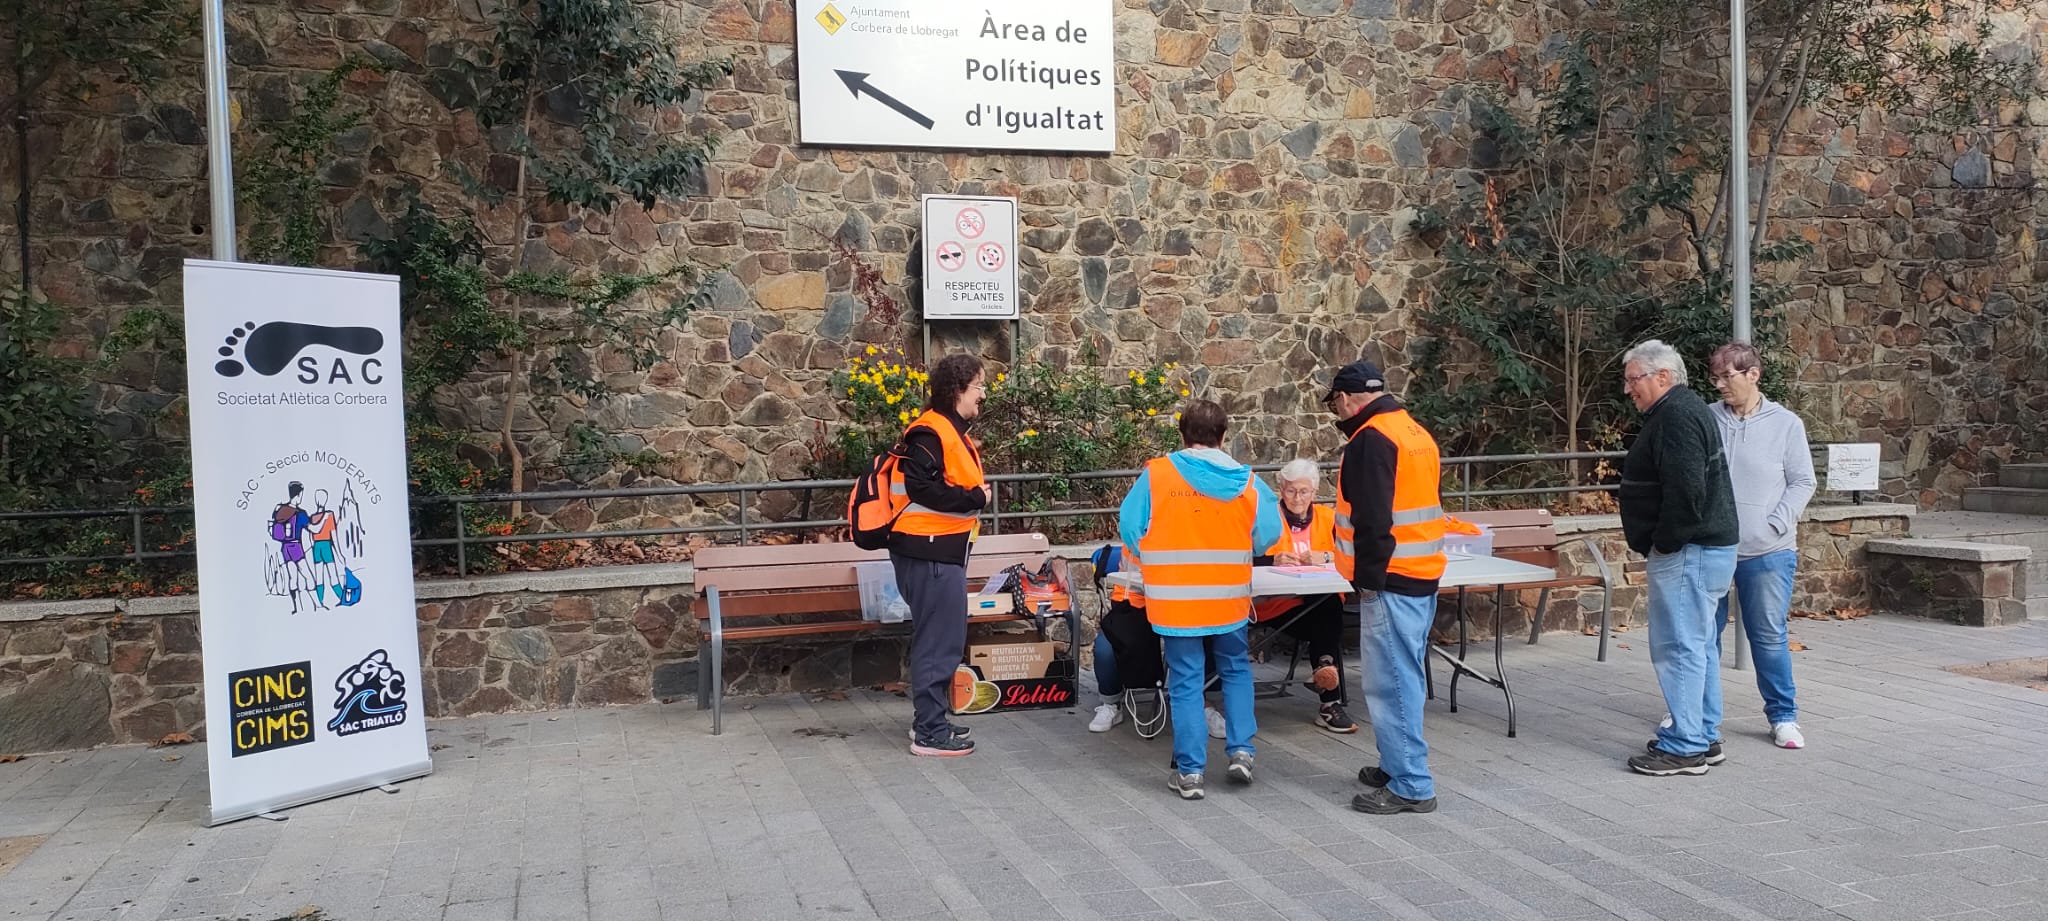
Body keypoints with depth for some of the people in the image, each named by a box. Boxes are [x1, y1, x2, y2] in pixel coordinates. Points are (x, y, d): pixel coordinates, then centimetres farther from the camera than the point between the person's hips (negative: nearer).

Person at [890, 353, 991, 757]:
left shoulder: (953, 431, 17)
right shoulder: (930, 431, -16)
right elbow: (922, 488, -25)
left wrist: (974, 494, 3)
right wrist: (975, 498, -17)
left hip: (943, 550, 11)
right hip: (928, 551, -11)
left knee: (941, 639, 16)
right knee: (939, 641, -5)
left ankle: (930, 720, 26)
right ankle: (929, 732, 3)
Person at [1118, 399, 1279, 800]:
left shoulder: (1156, 474, -9)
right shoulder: (1246, 481, -4)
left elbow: (1130, 527, -5)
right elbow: (1268, 534, 3)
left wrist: (1146, 563, 14)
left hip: (1174, 598, -1)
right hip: (1228, 598, 2)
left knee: (1186, 681, 7)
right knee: (1236, 671, 22)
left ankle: (1190, 771, 10)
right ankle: (1240, 750, 17)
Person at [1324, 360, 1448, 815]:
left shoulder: (1371, 440, -15)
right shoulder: (1416, 432, 16)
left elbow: (1372, 520, -22)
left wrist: (1368, 578, -15)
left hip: (1392, 581, -10)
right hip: (1422, 574, 10)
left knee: (1392, 682, -5)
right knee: (1404, 677, 17)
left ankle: (1410, 785, -2)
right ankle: (1399, 765, 26)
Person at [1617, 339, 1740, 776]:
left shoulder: (1676, 416, -17)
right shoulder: (1684, 410, 18)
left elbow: (1686, 491, -27)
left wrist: (1664, 544, -17)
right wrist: (1661, 548, 18)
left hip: (1688, 553, -11)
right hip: (1708, 547, 11)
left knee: (1679, 646, -6)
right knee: (1698, 644, 16)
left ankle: (1684, 747, -1)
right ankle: (1705, 737, 25)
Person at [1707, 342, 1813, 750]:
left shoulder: (1785, 424, -1)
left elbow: (1802, 482, 1)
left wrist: (1775, 525, -10)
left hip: (1768, 553, -2)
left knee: (1769, 638, 5)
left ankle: (1784, 716, 20)